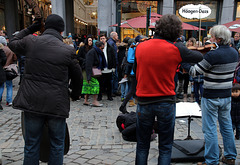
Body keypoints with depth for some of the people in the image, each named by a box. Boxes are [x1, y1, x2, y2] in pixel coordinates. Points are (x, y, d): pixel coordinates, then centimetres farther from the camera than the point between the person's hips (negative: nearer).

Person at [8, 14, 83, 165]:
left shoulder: (30, 41, -1)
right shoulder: (68, 50, -7)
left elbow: (13, 44, 22)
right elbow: (78, 77, 3)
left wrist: (30, 29, 25)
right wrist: (75, 93, 21)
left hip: (32, 102, 2)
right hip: (57, 105, -2)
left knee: (31, 145, 15)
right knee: (57, 145, 14)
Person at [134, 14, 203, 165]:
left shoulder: (140, 47, -3)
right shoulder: (176, 49, -12)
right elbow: (200, 57, 3)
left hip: (144, 101, 2)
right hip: (166, 103, -2)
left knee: (142, 145, 17)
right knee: (165, 147, 13)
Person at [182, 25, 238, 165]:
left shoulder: (213, 55, -21)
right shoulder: (234, 53, 3)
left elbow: (194, 72, -17)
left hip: (211, 97, -7)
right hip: (227, 96, 7)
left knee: (210, 129, 3)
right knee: (227, 126, 18)